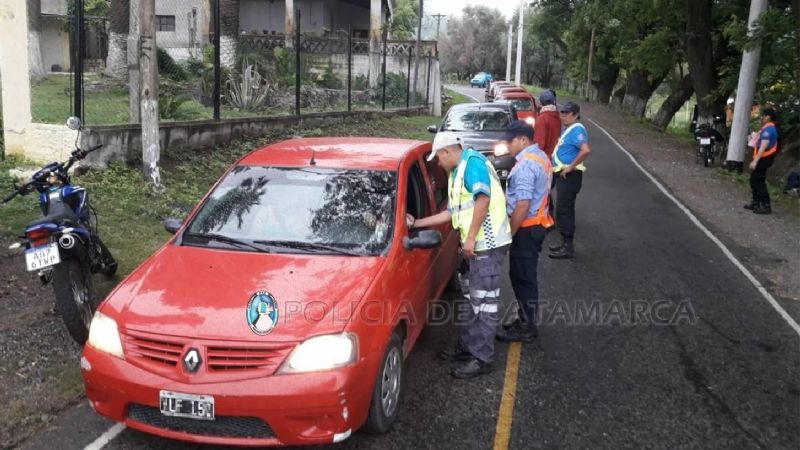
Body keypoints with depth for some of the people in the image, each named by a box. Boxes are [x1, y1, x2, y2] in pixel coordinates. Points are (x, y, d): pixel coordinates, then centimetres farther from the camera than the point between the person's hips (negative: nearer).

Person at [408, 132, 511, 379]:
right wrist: (417, 223, 24)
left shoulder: (472, 162, -10)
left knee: (484, 301, -4)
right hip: (479, 243, 10)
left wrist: (470, 238, -21)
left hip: (487, 242, -10)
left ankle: (482, 359, 2)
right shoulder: (458, 173, 21)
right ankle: (467, 346, 27)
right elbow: (451, 212, 24)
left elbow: (483, 199, -22)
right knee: (476, 299, 17)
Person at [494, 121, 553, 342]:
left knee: (522, 277, -1)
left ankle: (526, 328, 8)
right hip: (537, 223, 10)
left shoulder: (525, 164, -21)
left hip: (526, 227, -10)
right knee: (526, 276, 18)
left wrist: (509, 233, -20)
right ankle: (527, 320, 28)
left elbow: (523, 204, -26)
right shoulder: (541, 157, 11)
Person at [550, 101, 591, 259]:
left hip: (569, 175, -10)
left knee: (564, 209, -8)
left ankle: (568, 247, -3)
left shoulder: (577, 129, -17)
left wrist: (570, 167, -25)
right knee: (563, 209, 15)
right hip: (562, 174, 10)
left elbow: (586, 150, -32)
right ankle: (565, 242, 24)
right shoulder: (568, 129, 14)